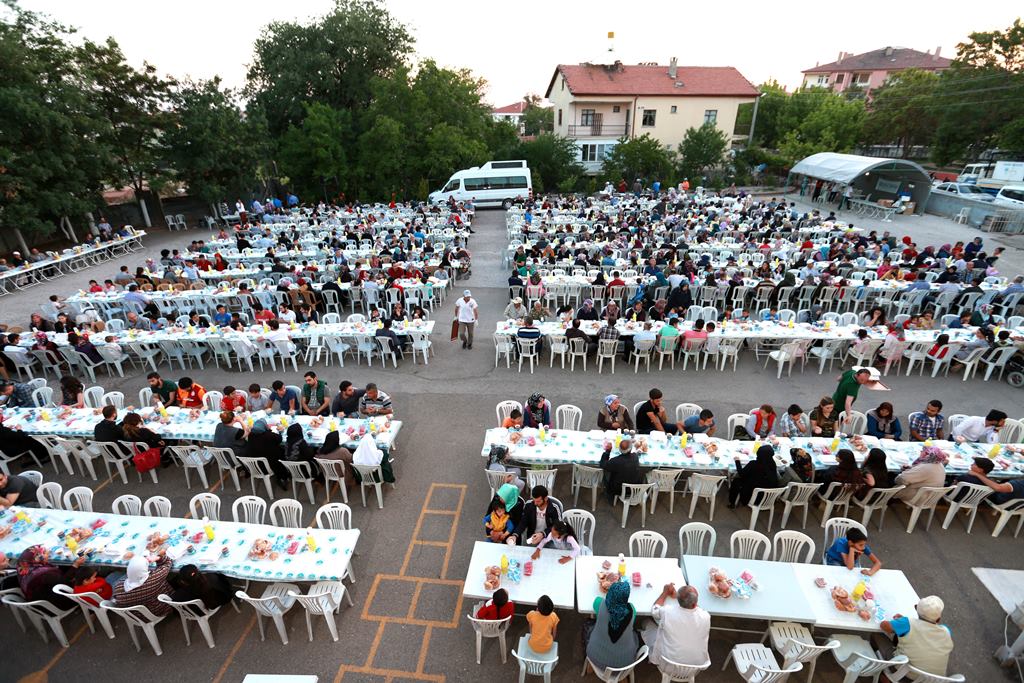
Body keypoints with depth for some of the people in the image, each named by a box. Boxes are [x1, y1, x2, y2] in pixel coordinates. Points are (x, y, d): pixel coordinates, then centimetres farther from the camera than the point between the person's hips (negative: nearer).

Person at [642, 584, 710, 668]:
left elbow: (654, 609, -2)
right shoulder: (705, 617, -24)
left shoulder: (667, 612, -27)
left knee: (648, 624, 16)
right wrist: (677, 596, 8)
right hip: (697, 664, 2)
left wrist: (665, 592, 8)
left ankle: (652, 656, 32)